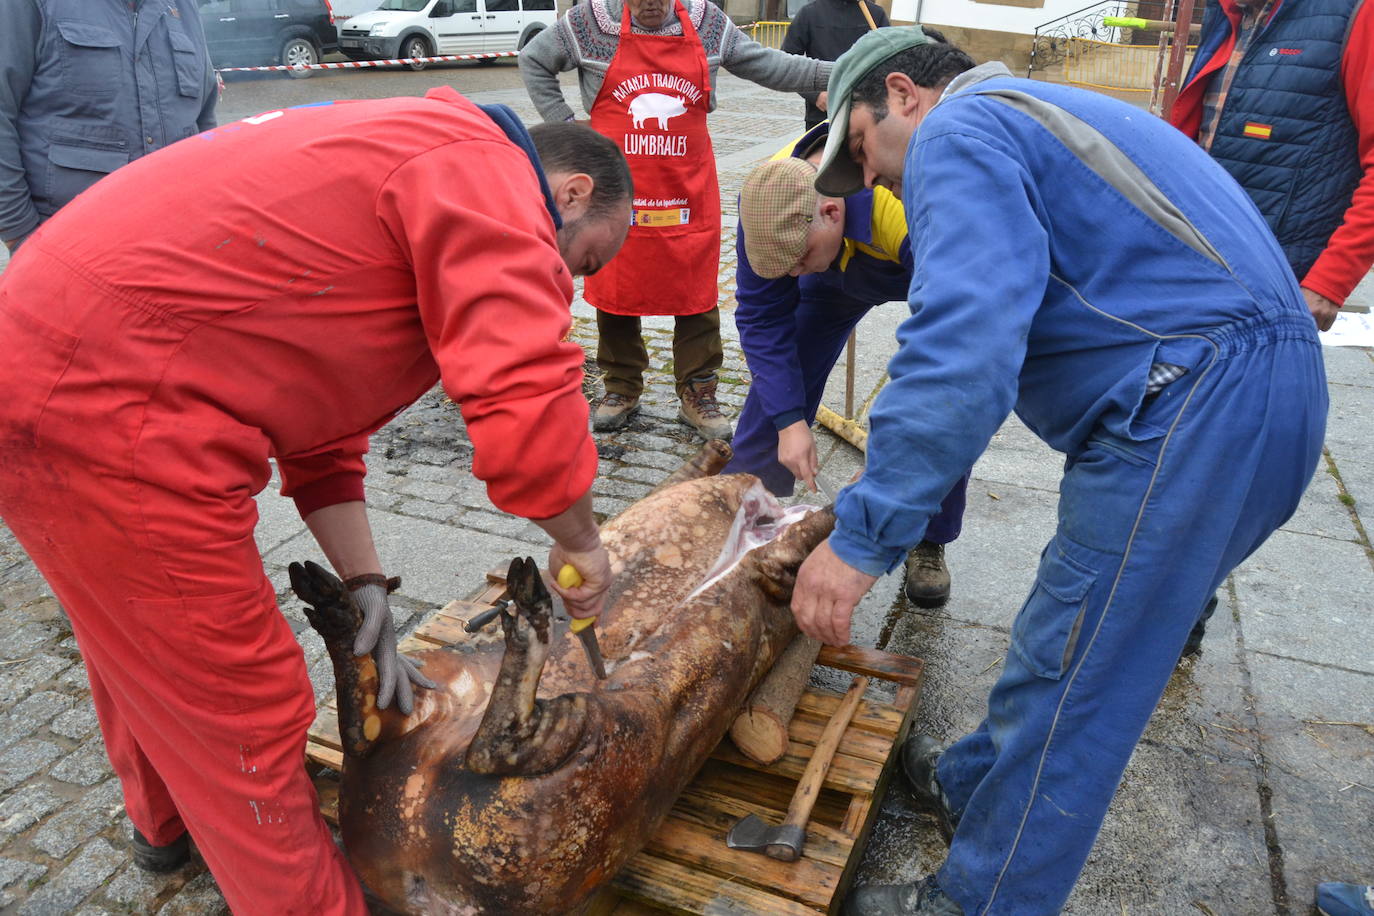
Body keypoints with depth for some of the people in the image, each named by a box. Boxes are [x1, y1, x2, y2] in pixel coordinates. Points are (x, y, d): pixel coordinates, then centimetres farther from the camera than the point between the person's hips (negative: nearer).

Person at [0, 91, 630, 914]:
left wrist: (365, 586, 12)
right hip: (112, 420, -11)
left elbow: (317, 416, 17)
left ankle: (169, 819, 56)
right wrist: (581, 543, -8)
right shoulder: (487, 174, -11)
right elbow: (526, 411, -28)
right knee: (245, 709, 4)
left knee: (139, 645, 30)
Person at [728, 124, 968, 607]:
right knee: (778, 379, -6)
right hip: (842, 264, 3)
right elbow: (762, 318, -23)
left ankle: (928, 543, 3)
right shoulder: (768, 202, -33)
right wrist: (789, 420, -31)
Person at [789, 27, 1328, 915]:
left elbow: (962, 348, -24)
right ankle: (976, 783, 39)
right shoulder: (1037, 115, 25)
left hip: (1195, 405, -10)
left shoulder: (958, 131, -7)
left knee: (1067, 679, 0)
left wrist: (861, 535, -23)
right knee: (1068, 642, 21)